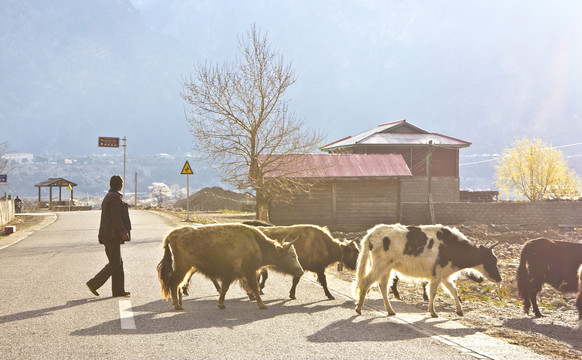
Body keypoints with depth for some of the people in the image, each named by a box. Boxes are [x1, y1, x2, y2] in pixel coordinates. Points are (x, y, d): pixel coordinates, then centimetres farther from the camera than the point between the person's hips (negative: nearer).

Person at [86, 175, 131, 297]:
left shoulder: (107, 197, 18)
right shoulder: (115, 198, -13)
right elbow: (115, 217, -21)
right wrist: (123, 232, -18)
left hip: (107, 235, 10)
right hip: (113, 235, -10)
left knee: (118, 262, 11)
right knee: (115, 263, -7)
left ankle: (118, 290, 11)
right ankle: (94, 283, -8)